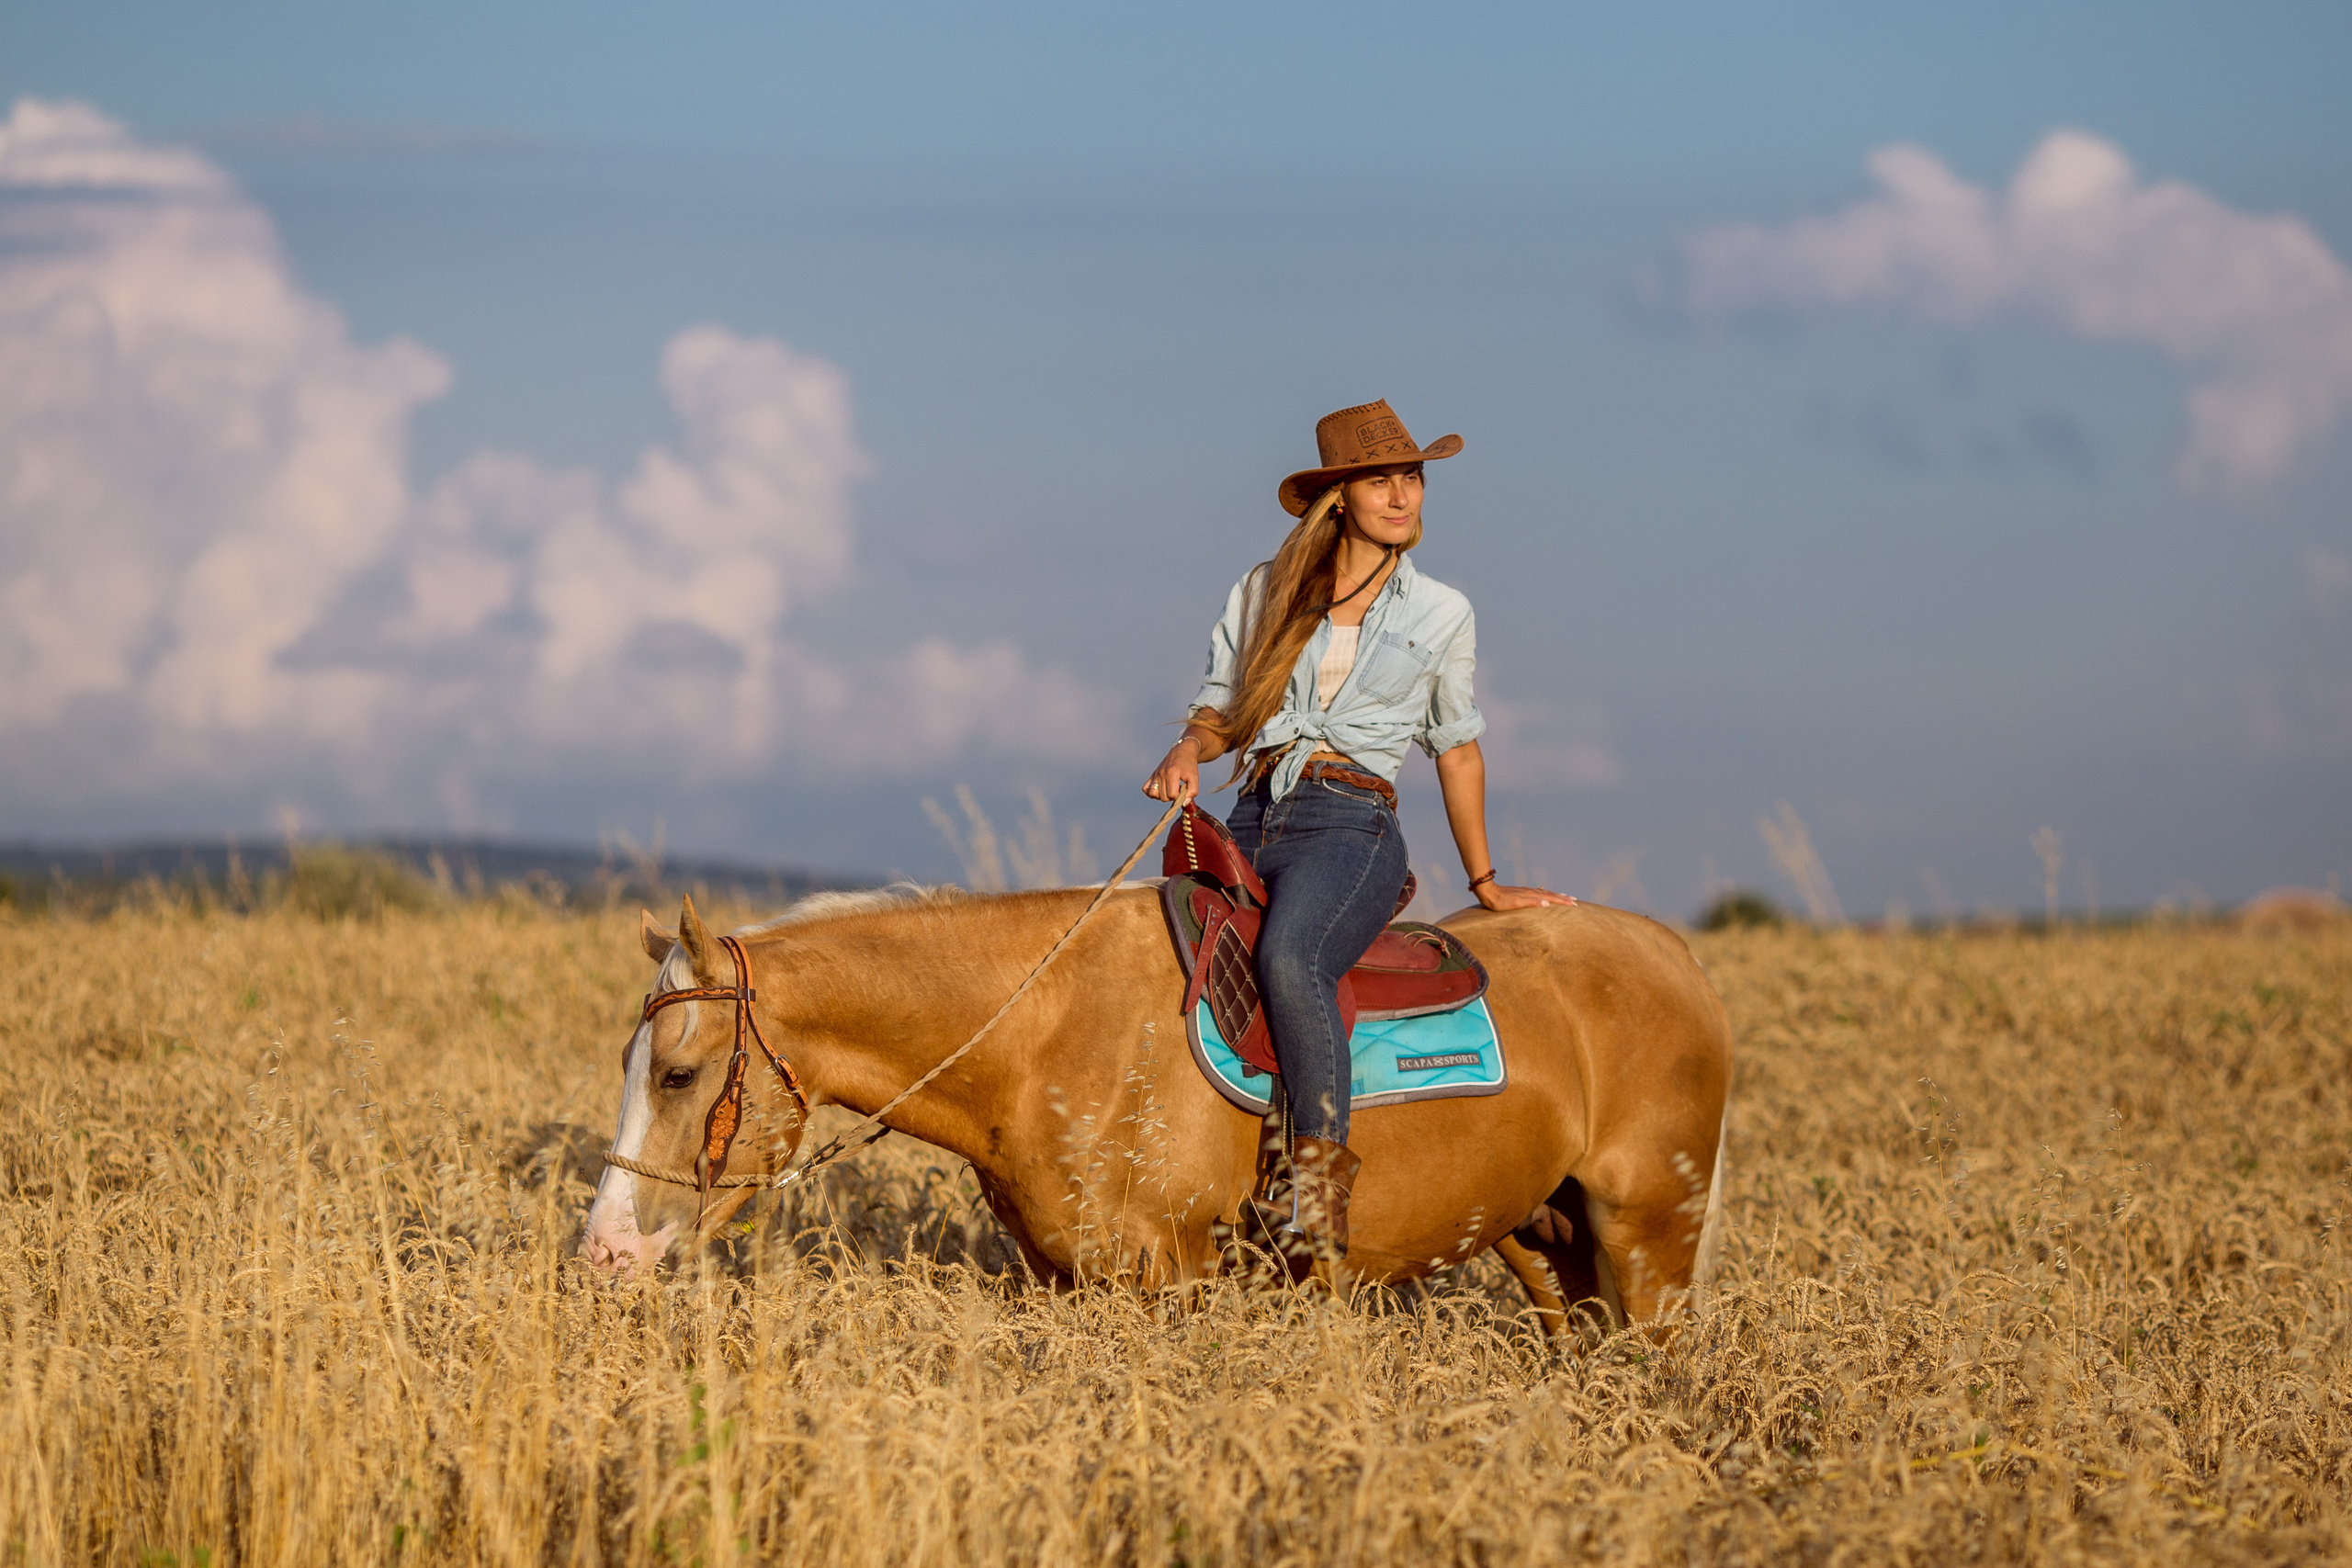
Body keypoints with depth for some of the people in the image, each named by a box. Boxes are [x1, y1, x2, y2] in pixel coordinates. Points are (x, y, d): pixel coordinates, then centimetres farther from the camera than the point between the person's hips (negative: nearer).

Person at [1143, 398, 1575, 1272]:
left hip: (1349, 823, -4)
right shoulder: (1265, 592, 14)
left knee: (1289, 960, -35)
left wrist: (1484, 884, 24)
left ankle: (1321, 1176, -37)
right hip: (1250, 822, 4)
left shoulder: (1441, 616, 11)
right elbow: (1222, 708, 17)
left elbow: (1457, 747, 20)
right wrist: (1188, 751, -7)